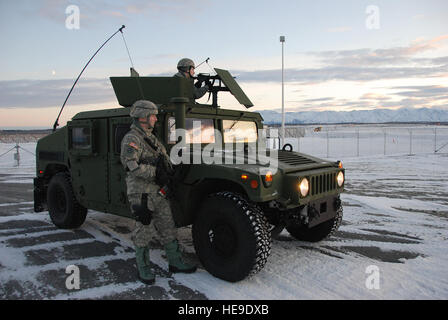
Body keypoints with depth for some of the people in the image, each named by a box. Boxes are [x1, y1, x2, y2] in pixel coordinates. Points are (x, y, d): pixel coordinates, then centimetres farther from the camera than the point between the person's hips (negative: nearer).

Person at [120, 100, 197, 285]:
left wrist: (166, 161, -1)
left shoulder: (151, 137, 15)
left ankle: (175, 262, 23)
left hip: (158, 191, 8)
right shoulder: (131, 139, -12)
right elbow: (133, 167, -23)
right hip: (140, 193, -8)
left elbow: (164, 156, 21)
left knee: (167, 226, 12)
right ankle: (143, 268, 17)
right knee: (142, 229, 3)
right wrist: (156, 172, -17)